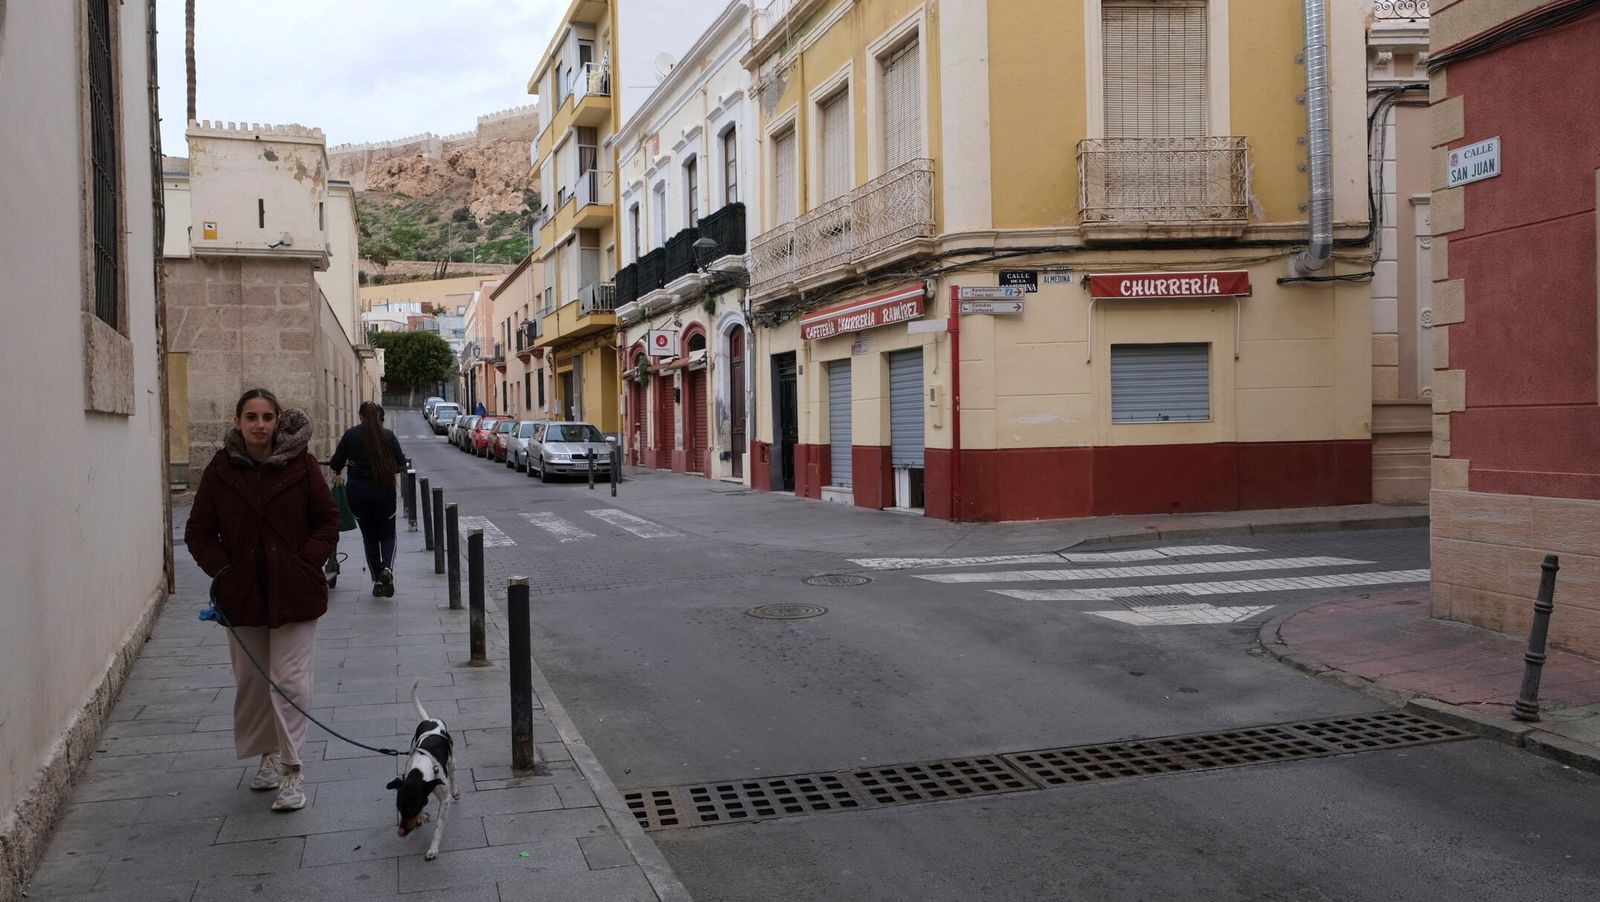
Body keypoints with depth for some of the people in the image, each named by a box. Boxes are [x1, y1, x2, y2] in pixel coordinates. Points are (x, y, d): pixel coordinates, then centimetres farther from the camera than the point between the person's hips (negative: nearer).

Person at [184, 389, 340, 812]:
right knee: (251, 682, 13)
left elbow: (328, 521, 1)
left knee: (290, 680, -6)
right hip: (243, 594, 3)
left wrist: (307, 563, -11)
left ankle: (291, 771, -1)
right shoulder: (220, 470, 0)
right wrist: (221, 570, -7)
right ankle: (269, 755, 31)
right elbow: (198, 531, 7)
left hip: (294, 594, -3)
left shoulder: (301, 464, -5)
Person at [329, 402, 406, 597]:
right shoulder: (388, 436, -2)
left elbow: (336, 465, -1)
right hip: (384, 492, 0)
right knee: (387, 534, 13)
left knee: (369, 536, 13)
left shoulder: (351, 435, -2)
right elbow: (401, 463, -2)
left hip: (358, 491, 1)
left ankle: (377, 580, 12)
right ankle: (387, 568, -14)